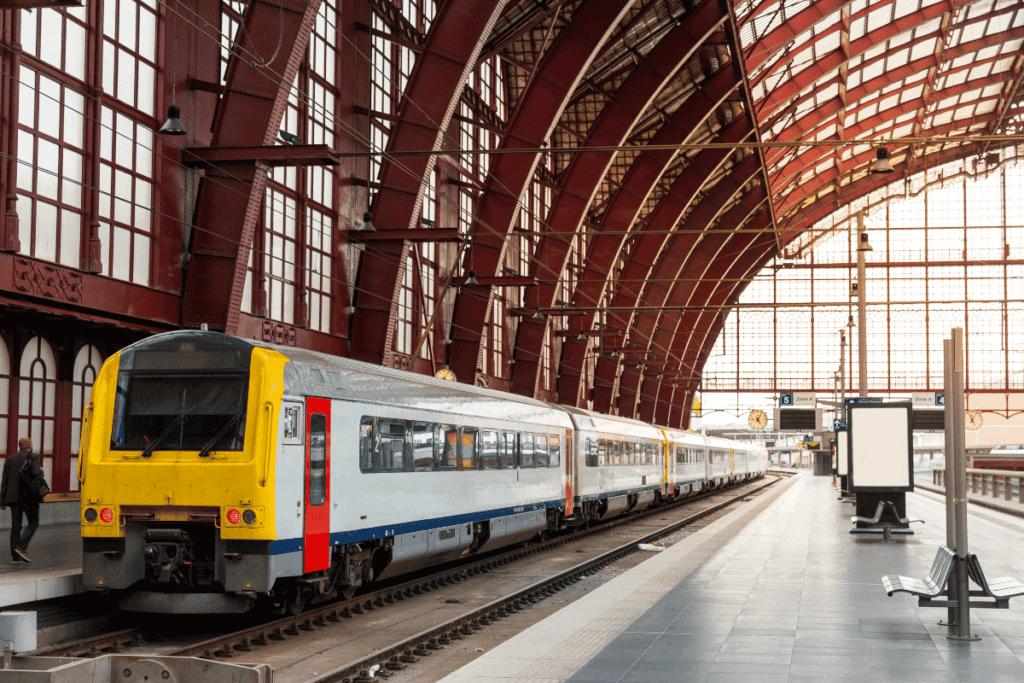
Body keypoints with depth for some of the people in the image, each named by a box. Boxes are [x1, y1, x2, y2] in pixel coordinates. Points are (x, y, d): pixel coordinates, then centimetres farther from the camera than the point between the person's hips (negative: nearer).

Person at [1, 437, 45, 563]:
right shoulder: (33, 457, -3)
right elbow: (35, 472, -22)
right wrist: (41, 472, 2)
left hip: (14, 496, 5)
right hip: (29, 496, -5)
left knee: (16, 525, 6)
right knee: (33, 523, 5)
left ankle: (15, 556, 2)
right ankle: (21, 548, -14)